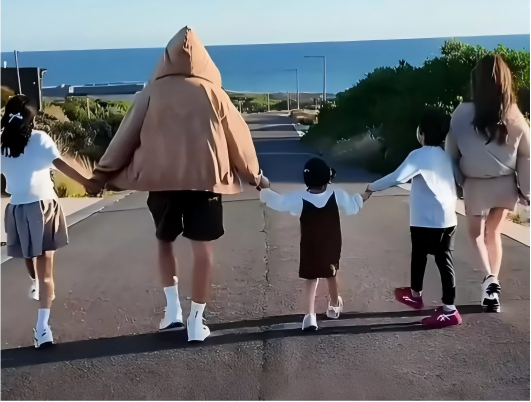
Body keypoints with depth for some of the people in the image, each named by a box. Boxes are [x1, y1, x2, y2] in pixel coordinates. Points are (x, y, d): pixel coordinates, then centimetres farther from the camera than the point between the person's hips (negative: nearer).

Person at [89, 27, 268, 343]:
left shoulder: (154, 91, 2)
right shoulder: (212, 92, 2)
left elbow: (128, 134, 4)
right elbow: (237, 136, 8)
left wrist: (104, 173, 13)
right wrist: (254, 174, 21)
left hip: (161, 179, 1)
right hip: (204, 179, -1)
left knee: (165, 241, 20)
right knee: (204, 251, 5)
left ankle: (173, 310, 13)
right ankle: (196, 322, 7)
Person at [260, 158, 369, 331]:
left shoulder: (300, 199, -18)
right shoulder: (336, 195, -11)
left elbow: (277, 201, -12)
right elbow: (353, 205, 2)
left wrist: (264, 191, 6)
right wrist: (364, 196, 22)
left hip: (310, 249, -2)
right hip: (332, 247, 2)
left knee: (311, 279, 6)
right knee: (331, 275, 23)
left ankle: (310, 315, -10)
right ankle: (334, 306, 43)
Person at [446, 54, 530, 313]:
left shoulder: (463, 113, -16)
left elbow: (451, 151, -8)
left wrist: (455, 182, 6)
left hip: (476, 184, -2)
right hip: (505, 184, 2)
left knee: (476, 234, 15)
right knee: (494, 234, 17)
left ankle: (490, 279, -8)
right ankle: (492, 290, 20)